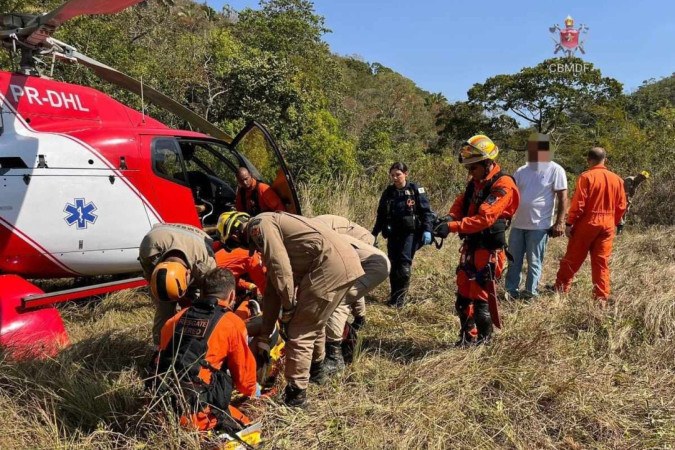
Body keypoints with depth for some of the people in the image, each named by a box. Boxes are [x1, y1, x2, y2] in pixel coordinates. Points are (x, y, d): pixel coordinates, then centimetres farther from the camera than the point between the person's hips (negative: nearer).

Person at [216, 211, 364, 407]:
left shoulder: (259, 225, -2)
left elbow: (280, 267, -15)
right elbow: (272, 288, 28)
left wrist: (288, 304, -2)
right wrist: (263, 336, 30)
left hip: (331, 264, -10)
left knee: (300, 331, -2)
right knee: (313, 320, 29)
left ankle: (296, 393, 7)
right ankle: (316, 368, 48)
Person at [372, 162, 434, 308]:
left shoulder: (415, 190, -2)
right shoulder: (388, 192, 9)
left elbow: (426, 211, -4)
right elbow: (381, 215, 16)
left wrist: (427, 230, -15)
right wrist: (374, 233, 14)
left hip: (411, 233, -4)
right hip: (393, 234, 4)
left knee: (404, 263, -13)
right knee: (394, 264, 4)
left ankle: (400, 298, -5)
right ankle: (394, 296, 16)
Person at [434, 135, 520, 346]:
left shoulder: (502, 186, -17)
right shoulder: (475, 182, 11)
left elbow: (484, 218, -26)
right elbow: (460, 203, 14)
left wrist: (452, 227, -31)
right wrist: (450, 218, -8)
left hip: (489, 249, -8)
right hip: (470, 246, 8)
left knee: (481, 298, -2)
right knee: (463, 296, 13)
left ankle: (484, 341, 14)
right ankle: (468, 337, 27)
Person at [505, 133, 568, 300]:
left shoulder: (555, 170, -5)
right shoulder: (521, 171, 10)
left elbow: (563, 198, -7)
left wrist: (559, 222, -13)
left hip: (539, 225, -5)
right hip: (517, 223, 5)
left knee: (534, 261, 5)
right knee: (513, 259, 9)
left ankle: (530, 292, 15)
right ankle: (511, 290, 18)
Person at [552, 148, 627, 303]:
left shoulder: (586, 177, -10)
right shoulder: (617, 179, 6)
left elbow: (578, 203, -14)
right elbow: (621, 206, 9)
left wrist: (569, 223, -7)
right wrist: (614, 223, 20)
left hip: (587, 223, -4)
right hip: (608, 225, 4)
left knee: (572, 259, 7)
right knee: (602, 262, 9)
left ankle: (560, 288, 16)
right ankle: (602, 297, 10)